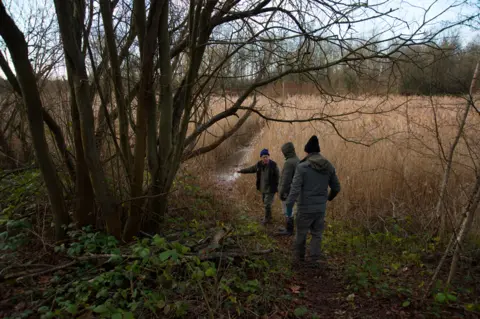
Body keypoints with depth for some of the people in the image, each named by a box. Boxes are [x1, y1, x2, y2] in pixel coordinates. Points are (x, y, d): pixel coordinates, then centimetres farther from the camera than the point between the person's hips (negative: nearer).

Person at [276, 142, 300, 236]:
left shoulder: (289, 162, -23)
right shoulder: (297, 160, 7)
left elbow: (286, 180, -25)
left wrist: (281, 193, -18)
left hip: (287, 192, -9)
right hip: (292, 191, 9)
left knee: (287, 212, 2)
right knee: (288, 211, 18)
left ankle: (289, 230, 13)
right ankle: (288, 228, 28)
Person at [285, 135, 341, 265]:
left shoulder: (302, 167, -13)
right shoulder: (329, 166, 2)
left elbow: (295, 189, -21)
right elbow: (336, 187, 11)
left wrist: (288, 206, -20)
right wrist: (329, 197, 30)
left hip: (305, 208, -3)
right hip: (321, 208, 3)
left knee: (301, 233, 15)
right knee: (317, 234, 15)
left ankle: (299, 257, 31)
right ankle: (315, 258, 7)